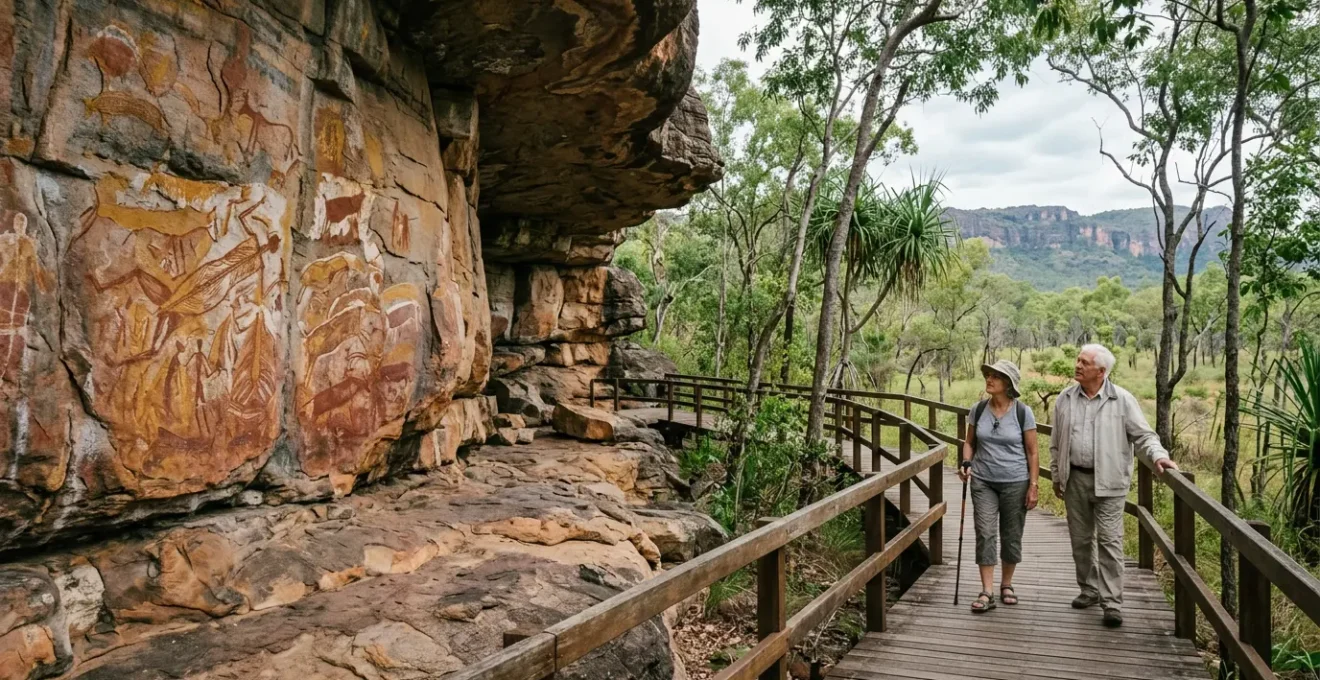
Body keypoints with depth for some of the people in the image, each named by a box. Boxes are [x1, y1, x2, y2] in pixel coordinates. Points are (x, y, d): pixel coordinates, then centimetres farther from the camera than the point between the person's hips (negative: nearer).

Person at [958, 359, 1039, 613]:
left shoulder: (1023, 413, -8)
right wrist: (966, 463, -7)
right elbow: (970, 442, 12)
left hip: (1015, 483, -2)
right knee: (985, 534, -5)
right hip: (983, 482, 2)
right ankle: (986, 592, -3)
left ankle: (1007, 584, 28)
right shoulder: (978, 410, 0)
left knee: (1011, 535, 9)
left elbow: (1032, 452, -3)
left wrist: (1033, 486, -6)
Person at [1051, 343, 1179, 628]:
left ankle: (1111, 602, 0)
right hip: (1074, 479, 4)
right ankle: (1089, 590, 27)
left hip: (1108, 482, -4)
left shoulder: (1122, 400, -5)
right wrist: (1056, 476, 13)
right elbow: (1056, 443, 11)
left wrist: (1158, 456, -23)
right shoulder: (1065, 399, 5)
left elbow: (1143, 434, -4)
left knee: (1109, 540, -5)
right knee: (1080, 539, 12)